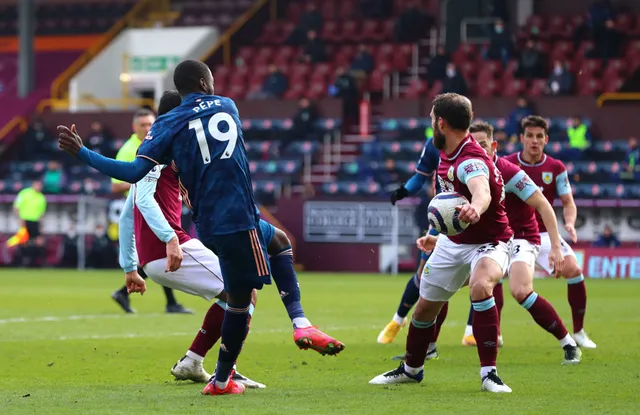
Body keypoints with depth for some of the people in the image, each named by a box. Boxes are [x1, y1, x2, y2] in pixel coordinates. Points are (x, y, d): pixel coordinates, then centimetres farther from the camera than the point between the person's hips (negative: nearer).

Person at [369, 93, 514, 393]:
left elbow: (482, 191, -56)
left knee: (480, 287, -37)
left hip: (489, 241, -9)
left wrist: (476, 208, -79)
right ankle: (411, 369, 41)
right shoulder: (446, 152, -4)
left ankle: (488, 373, -30)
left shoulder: (471, 161, -33)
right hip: (453, 242, 9)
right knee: (425, 306, 15)